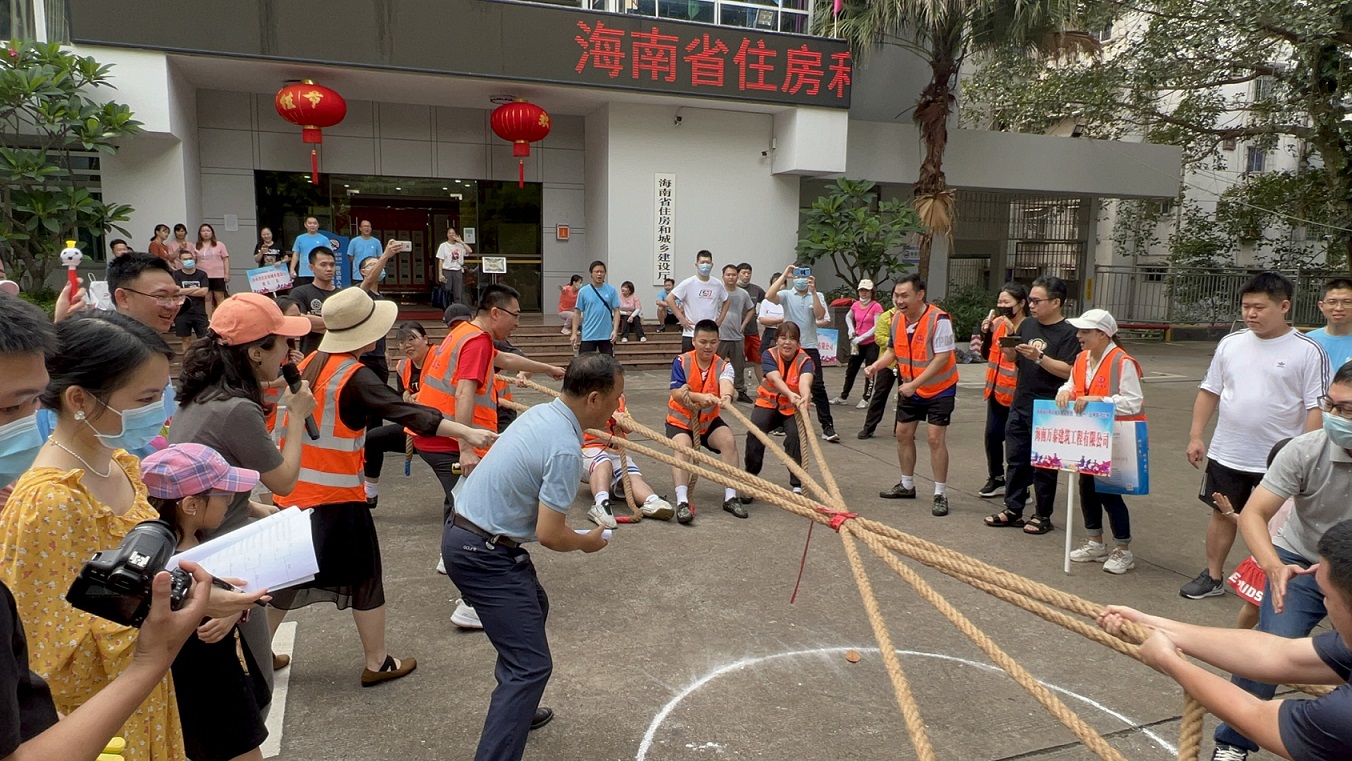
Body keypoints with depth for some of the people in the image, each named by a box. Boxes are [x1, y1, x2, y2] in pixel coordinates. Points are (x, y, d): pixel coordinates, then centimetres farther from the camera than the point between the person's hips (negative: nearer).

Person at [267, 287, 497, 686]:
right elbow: (406, 411, -25)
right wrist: (467, 432, -30)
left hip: (292, 488, 7)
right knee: (363, 575, 7)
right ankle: (377, 662, 17)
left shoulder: (308, 364, 4)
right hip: (336, 495, -7)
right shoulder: (354, 377, -17)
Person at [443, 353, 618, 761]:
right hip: (484, 554, -10)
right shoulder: (565, 449, -23)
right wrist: (588, 541, -1)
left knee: (533, 608, 30)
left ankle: (515, 708, 45)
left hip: (464, 533, 10)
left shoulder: (542, 412, 3)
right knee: (532, 664, -10)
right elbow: (550, 535, -21)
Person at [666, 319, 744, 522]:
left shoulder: (723, 366, -9)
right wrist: (700, 397, -47)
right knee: (683, 446, -30)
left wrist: (726, 397, -57)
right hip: (680, 420, -3)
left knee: (729, 440, -22)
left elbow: (725, 384, -32)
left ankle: (730, 497, -14)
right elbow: (677, 394, -27)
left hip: (709, 420, 3)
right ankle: (682, 501, -40)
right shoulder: (681, 362, -14)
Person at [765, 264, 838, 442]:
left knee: (818, 386, -5)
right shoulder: (786, 295, 2)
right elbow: (769, 296, -19)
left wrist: (813, 291, -16)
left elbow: (820, 316, -11)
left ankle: (827, 426, -4)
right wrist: (784, 275, -19)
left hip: (810, 347, 0)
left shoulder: (817, 296, 6)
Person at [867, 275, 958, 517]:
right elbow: (893, 350, 8)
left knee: (935, 438, -10)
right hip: (910, 388, 7)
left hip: (939, 388, -7)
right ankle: (906, 485, 30)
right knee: (903, 434, 12)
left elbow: (942, 357, -27)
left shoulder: (939, 319, -26)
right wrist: (876, 365, -12)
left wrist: (915, 384, -30)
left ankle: (940, 494, 2)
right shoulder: (897, 318, -5)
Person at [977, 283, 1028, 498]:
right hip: (996, 389, 7)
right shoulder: (997, 322, 6)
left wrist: (1013, 334, -27)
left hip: (1016, 393, -7)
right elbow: (986, 355, 12)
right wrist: (986, 333, -4)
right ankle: (996, 479, 25)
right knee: (993, 435, 11)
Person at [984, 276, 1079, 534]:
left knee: (1043, 464, 4)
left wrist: (1039, 357, -26)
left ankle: (1043, 515, 15)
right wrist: (1008, 350, -5)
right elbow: (1014, 359, 17)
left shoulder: (1069, 333, -11)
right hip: (1020, 404, 6)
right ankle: (1013, 509, 22)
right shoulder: (1027, 325, 8)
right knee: (1016, 459, 12)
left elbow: (1068, 371, -19)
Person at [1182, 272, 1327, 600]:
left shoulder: (1308, 351, -9)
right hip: (1226, 453, 4)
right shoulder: (1230, 343, 3)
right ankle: (1213, 577, 27)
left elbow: (1317, 408, -11)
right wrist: (1195, 436, 3)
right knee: (1223, 514, 14)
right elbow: (1209, 391, 8)